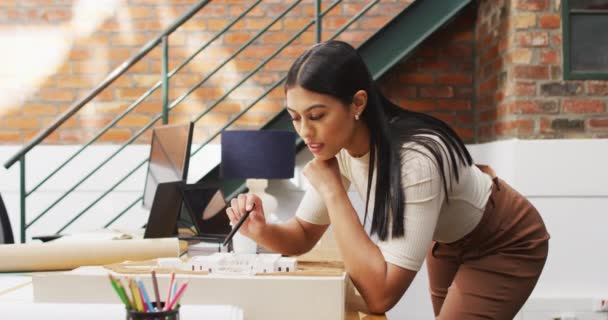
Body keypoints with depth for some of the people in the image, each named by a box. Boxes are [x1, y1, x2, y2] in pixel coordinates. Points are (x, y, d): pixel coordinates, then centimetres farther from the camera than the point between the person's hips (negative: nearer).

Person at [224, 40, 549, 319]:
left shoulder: (415, 158, -41)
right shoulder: (338, 144, -18)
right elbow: (304, 234, -7)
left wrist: (331, 190, -40)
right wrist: (261, 231, -29)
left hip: (503, 243, -7)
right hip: (449, 239, 7)